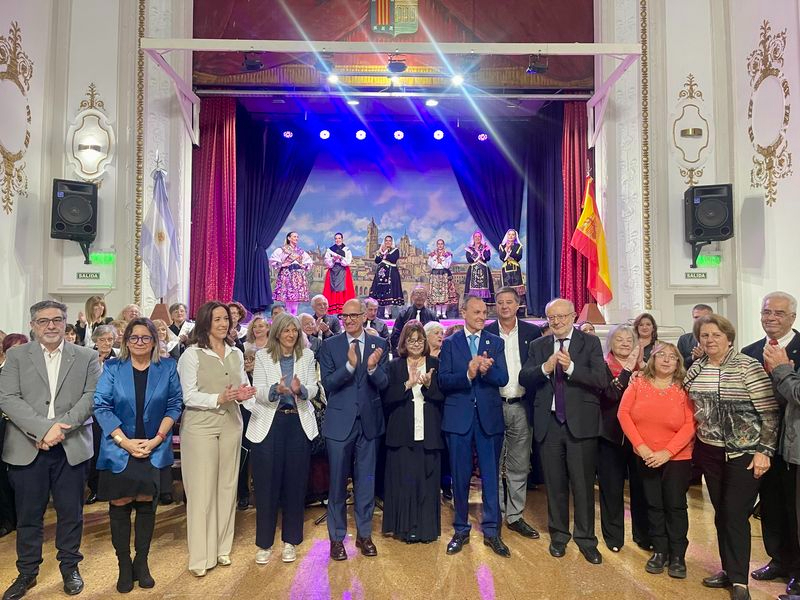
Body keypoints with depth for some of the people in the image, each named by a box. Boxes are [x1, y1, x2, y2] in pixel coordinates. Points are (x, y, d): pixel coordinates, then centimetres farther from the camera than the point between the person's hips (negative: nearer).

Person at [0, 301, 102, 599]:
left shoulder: (87, 357, 4)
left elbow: (92, 396, -5)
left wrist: (60, 428, -16)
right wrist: (43, 428, -17)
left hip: (72, 448, 0)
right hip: (27, 448, 0)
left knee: (71, 512, 9)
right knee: (28, 515, 11)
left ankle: (70, 568, 27)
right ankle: (27, 573, 29)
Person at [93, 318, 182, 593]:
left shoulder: (167, 368, 1)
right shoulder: (112, 368, 0)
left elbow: (174, 405, 0)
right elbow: (101, 406, -6)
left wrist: (157, 439, -11)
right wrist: (125, 441, -13)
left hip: (154, 448, 0)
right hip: (119, 448, 0)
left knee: (146, 504, 2)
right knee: (119, 505, 1)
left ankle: (141, 562, 18)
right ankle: (124, 565, 17)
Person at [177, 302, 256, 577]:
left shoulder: (236, 354, 10)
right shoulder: (192, 354, -6)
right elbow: (189, 396, -10)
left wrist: (243, 394, -8)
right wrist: (218, 399, -22)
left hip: (230, 425, 5)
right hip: (200, 426, -5)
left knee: (227, 486, 10)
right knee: (202, 489, 0)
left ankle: (222, 547, 25)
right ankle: (200, 556, 12)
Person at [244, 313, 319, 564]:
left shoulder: (307, 356, 5)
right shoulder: (262, 356, 2)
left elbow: (313, 390, -3)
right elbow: (258, 392, -7)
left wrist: (300, 389, -26)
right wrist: (275, 389, -28)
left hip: (299, 423, 1)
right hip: (269, 424, -1)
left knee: (295, 483, 7)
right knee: (266, 484, 3)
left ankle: (290, 541, 22)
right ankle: (264, 543, 19)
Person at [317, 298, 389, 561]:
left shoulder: (378, 344, 0)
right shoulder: (330, 345, -3)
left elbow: (383, 384, -4)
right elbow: (328, 384, -10)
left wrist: (372, 367, -26)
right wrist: (349, 365, -27)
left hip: (369, 421, 2)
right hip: (340, 422, -1)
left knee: (366, 482, 13)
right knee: (338, 483, 8)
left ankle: (364, 534, 29)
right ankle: (337, 537, 24)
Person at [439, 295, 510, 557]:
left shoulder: (496, 343, 5)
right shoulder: (450, 343, 2)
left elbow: (503, 379, -6)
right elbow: (443, 381, -7)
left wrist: (486, 370, -26)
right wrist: (468, 374, -24)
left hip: (489, 416, 1)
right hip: (459, 417, -1)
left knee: (491, 475, 7)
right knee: (460, 476, 9)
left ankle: (491, 531, 20)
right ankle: (461, 530, 24)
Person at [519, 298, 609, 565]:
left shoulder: (590, 342, 0)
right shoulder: (538, 345, 9)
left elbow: (602, 380, -11)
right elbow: (523, 378, -2)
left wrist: (571, 367, -23)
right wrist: (545, 368, -19)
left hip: (580, 423, -3)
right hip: (548, 423, 3)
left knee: (583, 484, 4)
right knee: (555, 484, 13)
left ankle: (586, 539, 20)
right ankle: (558, 535, 29)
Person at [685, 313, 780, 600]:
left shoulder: (748, 366, -12)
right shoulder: (695, 369, 4)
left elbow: (770, 412, -11)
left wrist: (764, 451, -13)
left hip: (744, 452, -5)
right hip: (709, 452, 5)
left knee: (736, 514, -3)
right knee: (721, 512, 13)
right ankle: (729, 569, 26)